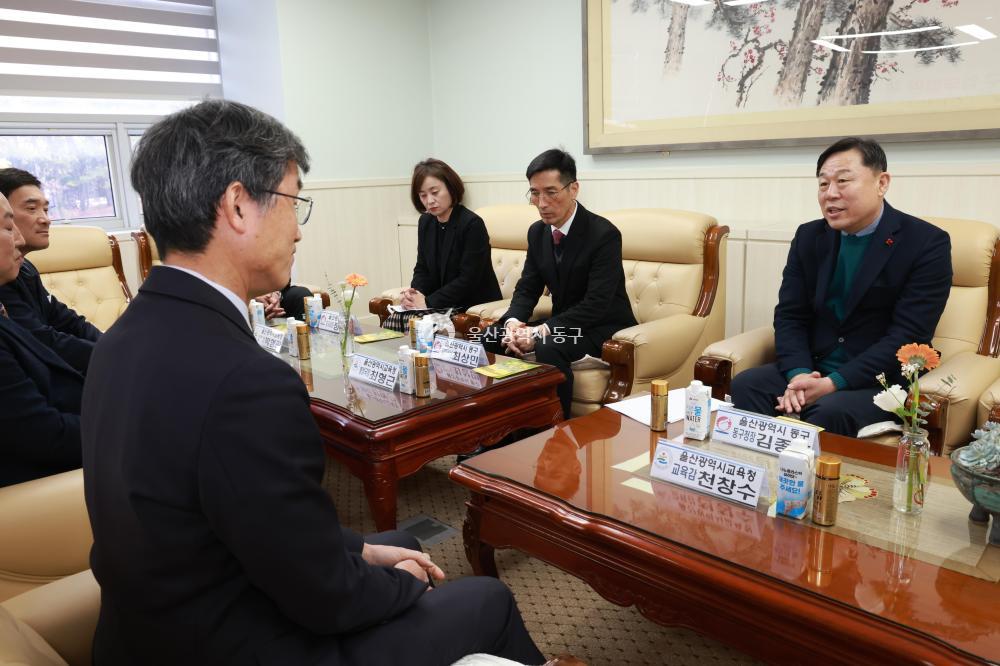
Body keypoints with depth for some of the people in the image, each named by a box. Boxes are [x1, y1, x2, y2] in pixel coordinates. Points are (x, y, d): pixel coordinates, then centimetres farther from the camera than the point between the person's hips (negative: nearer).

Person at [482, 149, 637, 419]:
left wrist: (542, 331, -32)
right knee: (491, 336, -7)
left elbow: (596, 305, -26)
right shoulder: (537, 232, 2)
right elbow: (527, 289, 5)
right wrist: (513, 321, -17)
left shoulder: (604, 234, -20)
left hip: (605, 328, -7)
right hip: (562, 321, 7)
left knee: (549, 349, -35)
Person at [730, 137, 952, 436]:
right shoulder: (809, 236, 6)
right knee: (745, 385, -21)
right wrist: (798, 374, -17)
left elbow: (907, 335, -14)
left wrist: (833, 384, -22)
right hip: (811, 369, 4)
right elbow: (789, 316, 3)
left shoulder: (928, 243, -7)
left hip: (881, 380, -4)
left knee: (829, 412, -33)